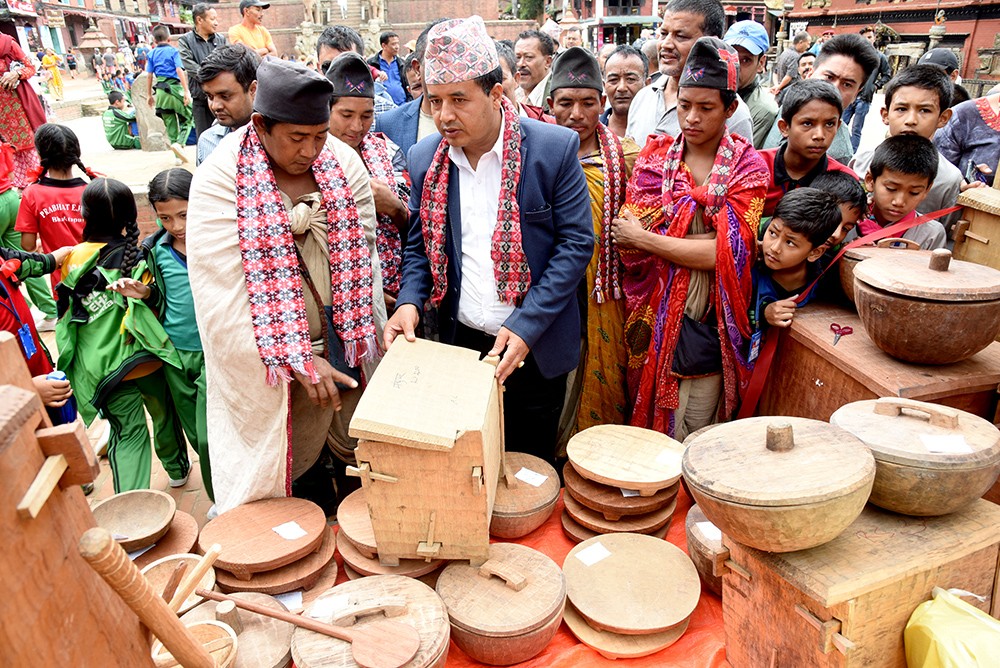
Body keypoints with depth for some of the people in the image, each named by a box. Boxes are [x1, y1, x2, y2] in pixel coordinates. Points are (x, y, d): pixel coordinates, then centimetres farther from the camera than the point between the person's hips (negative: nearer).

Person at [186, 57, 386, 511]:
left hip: (346, 346, 4)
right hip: (270, 362, -3)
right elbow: (228, 290, -17)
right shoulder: (220, 179, -12)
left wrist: (371, 335, -2)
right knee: (287, 464, 9)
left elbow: (363, 255, 3)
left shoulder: (343, 161, 0)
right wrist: (300, 360, -20)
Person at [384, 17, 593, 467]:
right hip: (460, 342, 3)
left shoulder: (554, 148, -11)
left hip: (534, 345, -2)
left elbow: (576, 243, -10)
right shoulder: (424, 158, 0)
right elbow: (419, 245, 9)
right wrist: (409, 302, -10)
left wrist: (526, 327, -18)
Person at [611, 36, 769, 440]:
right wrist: (712, 240, -13)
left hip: (707, 328, -1)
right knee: (648, 429, 10)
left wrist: (644, 238, -11)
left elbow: (728, 253, -13)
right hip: (655, 318, 1)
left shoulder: (748, 167, 0)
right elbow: (625, 237, -7)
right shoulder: (654, 156, 5)